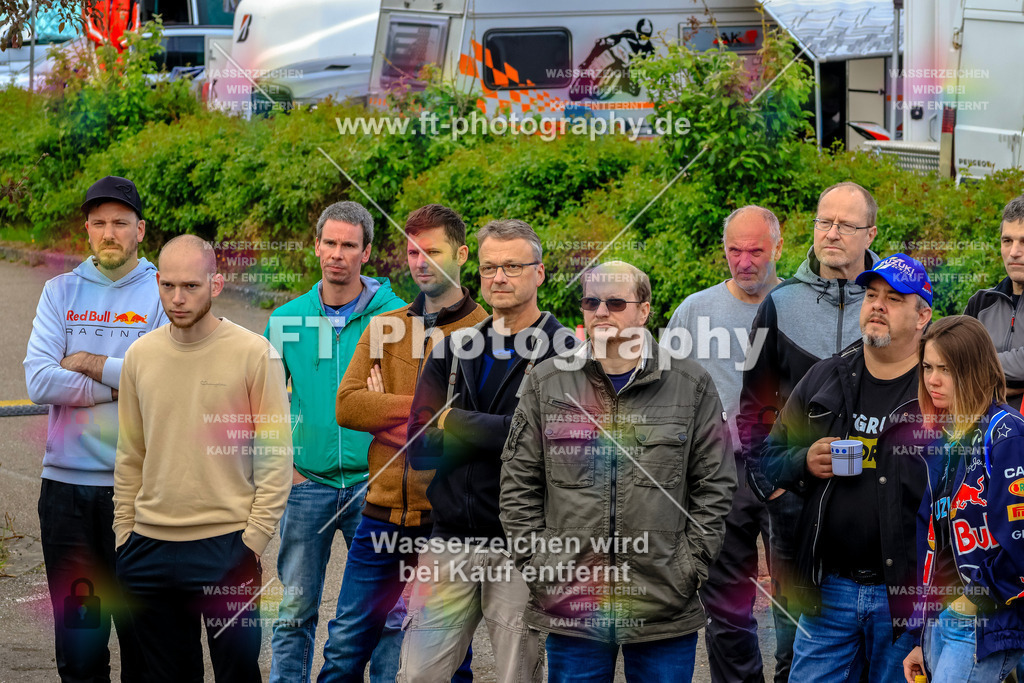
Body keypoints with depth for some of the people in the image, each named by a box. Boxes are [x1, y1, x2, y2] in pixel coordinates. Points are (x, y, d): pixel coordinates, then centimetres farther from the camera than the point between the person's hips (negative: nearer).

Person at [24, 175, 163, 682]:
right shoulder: (60, 292, 9)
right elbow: (39, 382, -4)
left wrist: (89, 363, -6)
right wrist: (121, 385, -8)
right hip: (66, 482, 2)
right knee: (77, 638, 6)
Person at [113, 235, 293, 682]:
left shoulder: (255, 354, -6)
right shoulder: (139, 356, 6)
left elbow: (276, 456, -6)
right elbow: (130, 456, 12)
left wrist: (254, 539, -10)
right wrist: (123, 534, 8)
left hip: (226, 545, -4)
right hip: (150, 551, 4)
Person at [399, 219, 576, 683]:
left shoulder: (563, 354, -2)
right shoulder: (453, 351, 12)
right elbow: (418, 447, 2)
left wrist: (455, 423, -9)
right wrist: (498, 434, -11)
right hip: (450, 541, 4)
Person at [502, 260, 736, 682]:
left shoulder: (692, 386, 3)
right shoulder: (546, 384, 5)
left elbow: (715, 488, 5)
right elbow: (518, 485, 7)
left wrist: (690, 565, -3)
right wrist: (537, 563, -1)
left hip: (666, 611, -1)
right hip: (570, 605, 1)